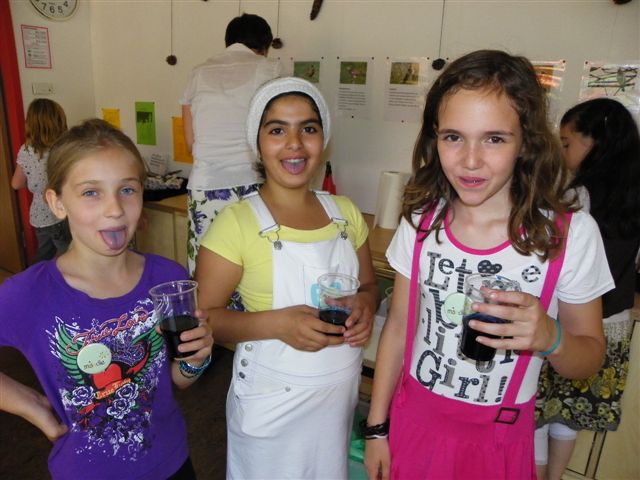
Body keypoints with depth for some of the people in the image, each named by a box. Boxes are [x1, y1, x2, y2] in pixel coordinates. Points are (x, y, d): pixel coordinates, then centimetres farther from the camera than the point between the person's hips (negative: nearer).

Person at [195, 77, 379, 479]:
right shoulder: (237, 223, -16)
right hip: (271, 402, -4)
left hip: (340, 396, 4)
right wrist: (276, 323, -26)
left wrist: (365, 304, -12)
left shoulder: (346, 213, -2)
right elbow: (203, 315, -12)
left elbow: (369, 284, 10)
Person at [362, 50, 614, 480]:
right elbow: (398, 326, -1)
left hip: (498, 440, -1)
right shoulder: (421, 221, -10)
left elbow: (590, 357, -4)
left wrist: (550, 338, -27)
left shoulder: (571, 234, -16)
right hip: (413, 423, 2)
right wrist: (377, 427, 3)